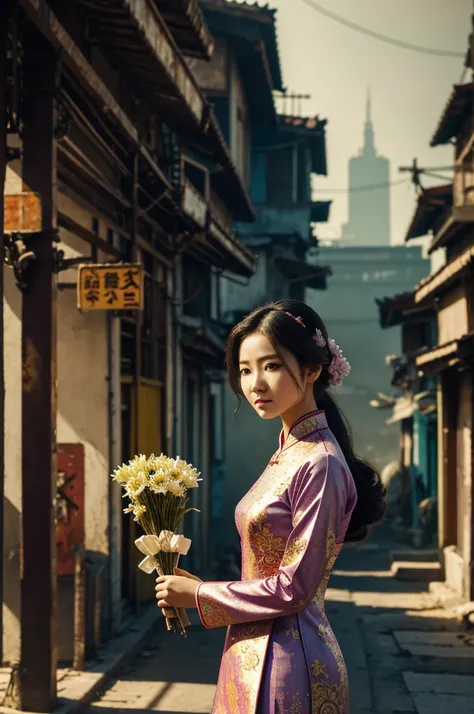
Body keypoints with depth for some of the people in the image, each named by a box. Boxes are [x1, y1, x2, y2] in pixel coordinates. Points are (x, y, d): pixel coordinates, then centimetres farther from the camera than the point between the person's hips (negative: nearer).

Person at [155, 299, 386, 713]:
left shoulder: (320, 465, -18)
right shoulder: (288, 453, 8)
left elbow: (294, 589, -18)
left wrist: (198, 595, -9)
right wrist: (201, 588, 5)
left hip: (286, 661, -8)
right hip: (255, 654, 8)